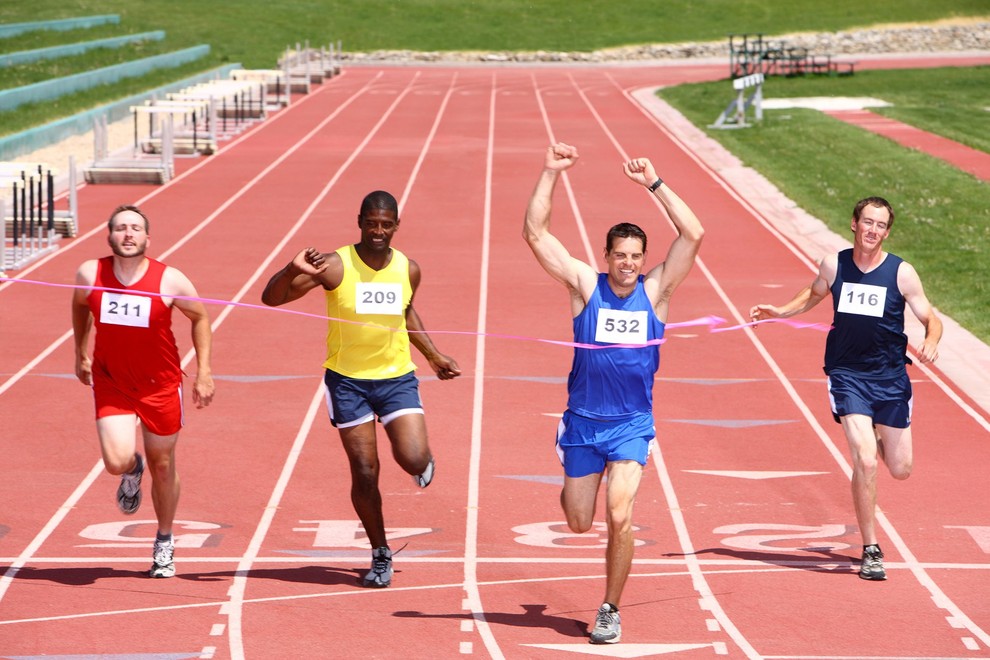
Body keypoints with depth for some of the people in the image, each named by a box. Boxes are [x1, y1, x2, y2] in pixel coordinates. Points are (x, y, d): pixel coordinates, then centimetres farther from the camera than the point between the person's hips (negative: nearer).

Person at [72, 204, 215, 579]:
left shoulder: (170, 281, -16)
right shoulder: (90, 275, -11)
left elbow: (200, 318, 0)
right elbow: (79, 307, 12)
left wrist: (204, 373, -4)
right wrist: (81, 354, 15)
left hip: (160, 385, 0)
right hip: (110, 382, 0)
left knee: (163, 467, 11)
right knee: (116, 461, -18)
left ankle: (164, 542, 34)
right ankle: (132, 471, 22)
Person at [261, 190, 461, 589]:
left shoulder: (408, 270, -1)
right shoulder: (335, 266, -14)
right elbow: (271, 298, -18)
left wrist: (434, 356, 22)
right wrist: (294, 270, -37)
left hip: (397, 376, 2)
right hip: (348, 379, -2)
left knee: (413, 459, -15)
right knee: (364, 473, -1)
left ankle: (423, 463, 25)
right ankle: (381, 555, 18)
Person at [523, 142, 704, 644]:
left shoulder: (655, 289, -3)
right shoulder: (585, 283, -5)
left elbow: (693, 234, -12)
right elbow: (535, 233, -11)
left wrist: (653, 184, -15)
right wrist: (550, 174, -16)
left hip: (632, 425, -1)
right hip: (582, 421, 1)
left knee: (619, 517, -15)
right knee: (579, 522, 9)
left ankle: (610, 611, 2)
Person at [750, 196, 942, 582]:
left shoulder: (901, 273, -7)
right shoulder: (834, 264, -2)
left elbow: (930, 319, -2)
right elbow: (815, 294, 19)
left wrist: (931, 341, -24)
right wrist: (781, 312, 5)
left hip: (890, 378, 1)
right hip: (847, 375, -1)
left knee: (900, 470, 8)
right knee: (865, 462, -16)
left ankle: (878, 439, 46)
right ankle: (870, 550, -4)